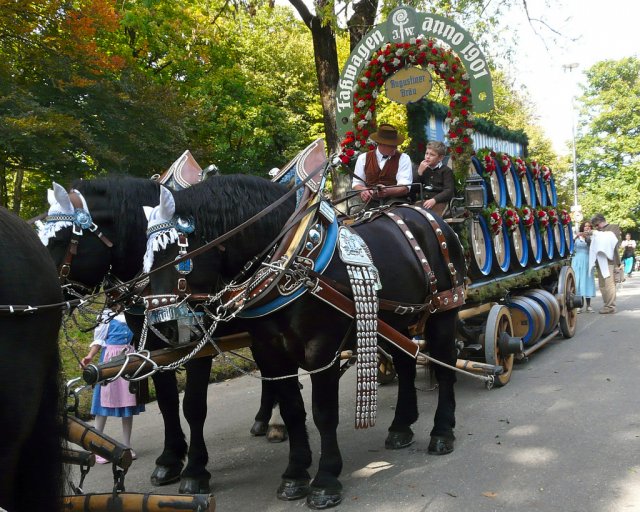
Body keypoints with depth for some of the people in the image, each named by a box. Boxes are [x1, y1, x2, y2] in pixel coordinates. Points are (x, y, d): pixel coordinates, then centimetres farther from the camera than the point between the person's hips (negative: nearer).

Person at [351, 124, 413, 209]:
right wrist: (363, 191, -12)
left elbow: (404, 188, -6)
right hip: (371, 202, 1)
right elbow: (356, 183, 13)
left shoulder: (403, 158, 4)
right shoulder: (363, 158, 12)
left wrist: (387, 191, -28)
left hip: (396, 201, -1)